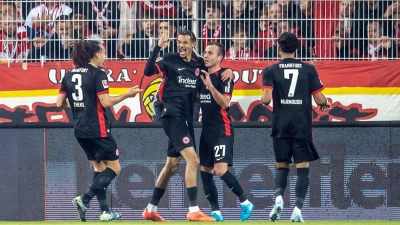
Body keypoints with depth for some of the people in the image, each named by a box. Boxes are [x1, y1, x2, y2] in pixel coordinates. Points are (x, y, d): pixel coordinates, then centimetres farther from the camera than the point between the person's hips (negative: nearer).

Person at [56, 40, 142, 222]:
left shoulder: (69, 75, 10)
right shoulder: (98, 74, -10)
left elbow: (60, 103, 9)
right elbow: (106, 102, -16)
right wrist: (127, 95, -5)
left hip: (80, 130, 8)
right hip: (97, 129, -8)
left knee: (99, 167, 18)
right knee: (114, 167, 1)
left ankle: (105, 211, 14)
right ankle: (84, 199, -15)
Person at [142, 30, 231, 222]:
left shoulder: (199, 64, 10)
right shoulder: (170, 60, -5)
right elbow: (148, 71, -18)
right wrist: (158, 47, -28)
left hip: (186, 119, 7)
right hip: (173, 116, -7)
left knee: (172, 166, 13)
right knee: (193, 160, -17)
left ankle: (151, 210, 23)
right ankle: (193, 210, -17)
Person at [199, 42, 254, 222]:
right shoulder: (203, 75, 12)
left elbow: (224, 103, -20)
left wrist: (210, 86, -30)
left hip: (222, 131, -8)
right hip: (207, 130, 8)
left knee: (220, 170, -16)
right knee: (205, 170, 5)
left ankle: (245, 203, 0)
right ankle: (215, 212, 10)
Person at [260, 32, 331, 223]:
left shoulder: (270, 71, 0)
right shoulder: (309, 69, 2)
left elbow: (266, 99, -11)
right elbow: (320, 100, 0)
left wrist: (263, 99, 12)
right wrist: (325, 104, 22)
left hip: (281, 127, 1)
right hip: (302, 126, -1)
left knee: (282, 166, 15)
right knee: (303, 168, 2)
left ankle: (278, 197, -11)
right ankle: (298, 209, -11)